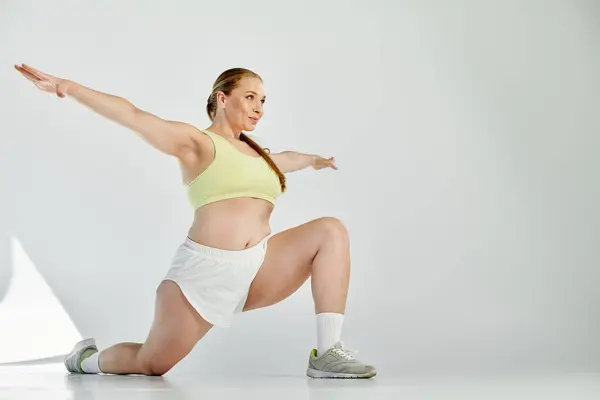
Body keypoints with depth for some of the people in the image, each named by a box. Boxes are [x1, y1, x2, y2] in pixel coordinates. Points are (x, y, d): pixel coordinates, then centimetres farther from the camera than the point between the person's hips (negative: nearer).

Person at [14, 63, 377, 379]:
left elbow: (286, 158, 46)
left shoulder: (258, 154, 21)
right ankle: (87, 358, 35)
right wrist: (68, 87, -23)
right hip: (205, 270, -6)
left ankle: (327, 353, -14)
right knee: (152, 364, 0)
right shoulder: (195, 142, 0)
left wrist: (313, 159, 64)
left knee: (330, 231, -9)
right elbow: (133, 116, -13)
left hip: (260, 269, 6)